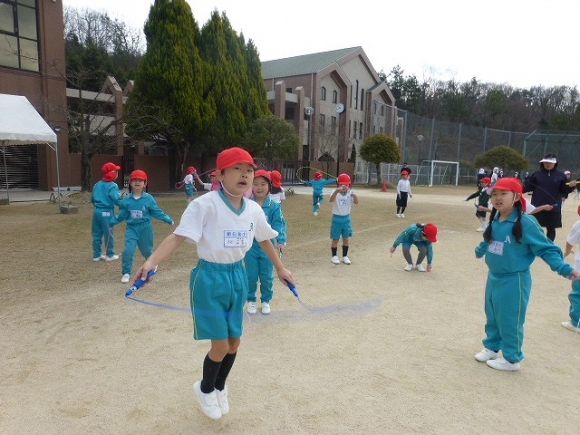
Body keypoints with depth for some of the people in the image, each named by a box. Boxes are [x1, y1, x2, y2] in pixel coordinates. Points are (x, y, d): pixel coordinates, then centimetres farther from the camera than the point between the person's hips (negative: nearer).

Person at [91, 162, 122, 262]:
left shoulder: (97, 184, 9)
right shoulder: (112, 186, -14)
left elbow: (92, 199, 14)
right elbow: (117, 199, -23)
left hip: (96, 211, 7)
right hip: (107, 212, -7)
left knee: (97, 234, 13)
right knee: (108, 234, 5)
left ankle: (96, 255, 21)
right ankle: (110, 255, 15)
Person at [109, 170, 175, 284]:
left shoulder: (148, 198, -9)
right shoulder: (126, 200, -3)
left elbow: (157, 212, -4)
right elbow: (122, 215, 3)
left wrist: (169, 220, -6)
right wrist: (112, 222, -2)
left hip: (145, 228, -1)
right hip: (131, 228, 1)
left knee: (146, 250, 16)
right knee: (128, 250, -12)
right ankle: (126, 273, 6)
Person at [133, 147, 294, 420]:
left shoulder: (254, 209, -1)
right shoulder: (206, 204, -20)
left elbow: (265, 239, 15)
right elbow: (178, 236, -26)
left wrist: (280, 268, 24)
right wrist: (151, 262, -41)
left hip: (238, 275, 6)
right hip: (210, 277, -6)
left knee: (234, 342, 16)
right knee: (220, 346, 1)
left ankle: (219, 388, 47)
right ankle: (205, 390, 36)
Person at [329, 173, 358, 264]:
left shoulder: (350, 193, -5)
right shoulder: (336, 192, -13)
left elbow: (356, 202, -20)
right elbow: (331, 200, -34)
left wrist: (354, 195, -42)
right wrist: (337, 191, -51)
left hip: (346, 218, 3)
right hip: (337, 218, -3)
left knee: (346, 239, 11)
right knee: (335, 239, 7)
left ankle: (345, 256, 24)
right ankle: (334, 256, 20)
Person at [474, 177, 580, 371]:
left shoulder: (526, 223, -22)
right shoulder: (495, 221, 0)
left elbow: (546, 248, -18)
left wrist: (564, 268, -29)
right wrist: (479, 250, 39)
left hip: (514, 281, -7)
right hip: (493, 278, 7)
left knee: (510, 321, 6)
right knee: (492, 317, 20)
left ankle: (511, 359, 24)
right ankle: (491, 347, 39)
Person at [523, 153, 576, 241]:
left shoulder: (560, 175, 3)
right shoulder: (536, 174, 2)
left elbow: (565, 190, 2)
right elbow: (528, 187, -2)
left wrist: (571, 186, -18)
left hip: (553, 208, 0)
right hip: (537, 207, 0)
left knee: (551, 229, 10)